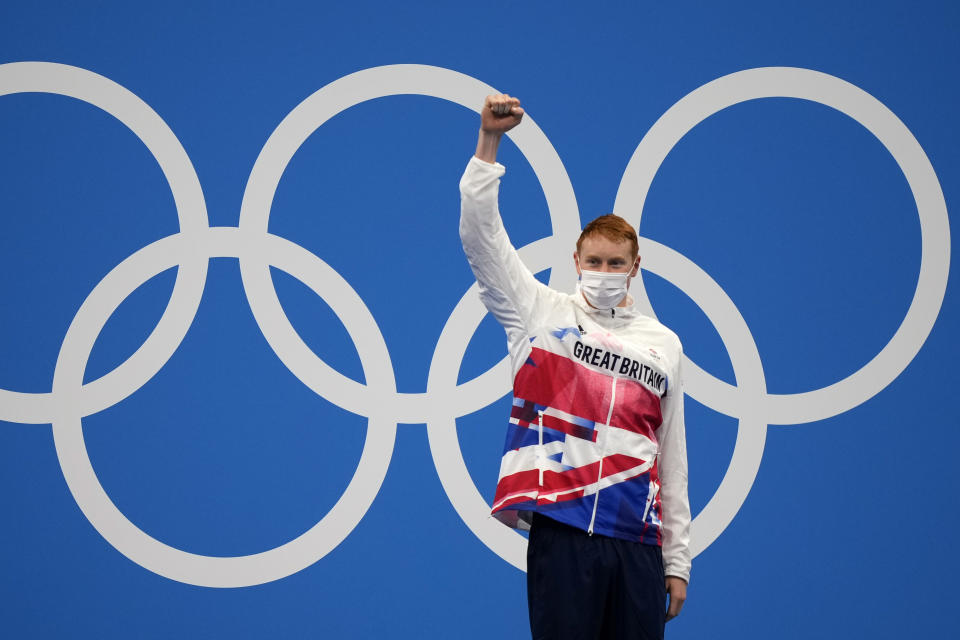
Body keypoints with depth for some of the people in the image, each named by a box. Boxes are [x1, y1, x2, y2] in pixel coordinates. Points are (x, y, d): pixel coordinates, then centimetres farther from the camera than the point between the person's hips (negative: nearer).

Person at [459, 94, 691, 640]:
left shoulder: (664, 344, 16)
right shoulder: (543, 314, 11)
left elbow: (673, 456, 15)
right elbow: (480, 235, 1)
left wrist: (678, 558, 11)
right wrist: (489, 142, -8)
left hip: (638, 538, 3)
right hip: (562, 526, -3)